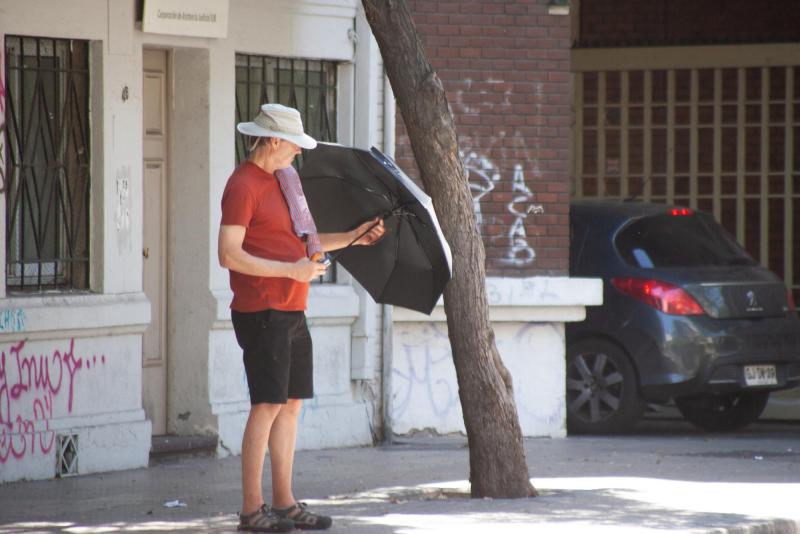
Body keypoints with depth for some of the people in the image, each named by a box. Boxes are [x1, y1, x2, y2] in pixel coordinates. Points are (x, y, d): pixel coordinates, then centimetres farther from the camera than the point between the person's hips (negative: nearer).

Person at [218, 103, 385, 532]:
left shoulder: (280, 180, 18)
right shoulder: (243, 186, -12)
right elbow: (229, 255, -19)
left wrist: (353, 237, 17)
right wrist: (291, 270, -20)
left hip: (291, 312, 9)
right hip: (261, 314, -9)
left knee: (291, 404, 9)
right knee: (267, 405, -10)